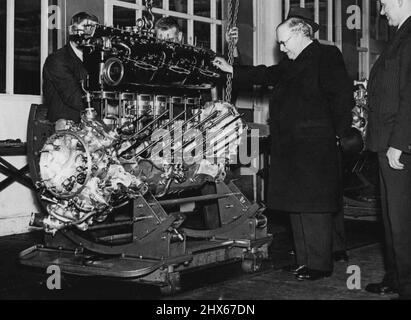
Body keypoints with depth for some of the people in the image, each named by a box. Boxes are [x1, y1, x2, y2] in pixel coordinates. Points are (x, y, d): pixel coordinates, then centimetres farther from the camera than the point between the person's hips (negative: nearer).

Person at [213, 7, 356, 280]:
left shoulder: (327, 56, -8)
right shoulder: (293, 64, 18)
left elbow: (342, 96, -13)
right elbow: (268, 75, 28)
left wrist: (341, 132, -10)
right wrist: (232, 70, 29)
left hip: (313, 147, -9)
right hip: (291, 146, 9)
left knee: (313, 206, -6)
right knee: (297, 206, 11)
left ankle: (320, 265, 1)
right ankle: (305, 261, 19)